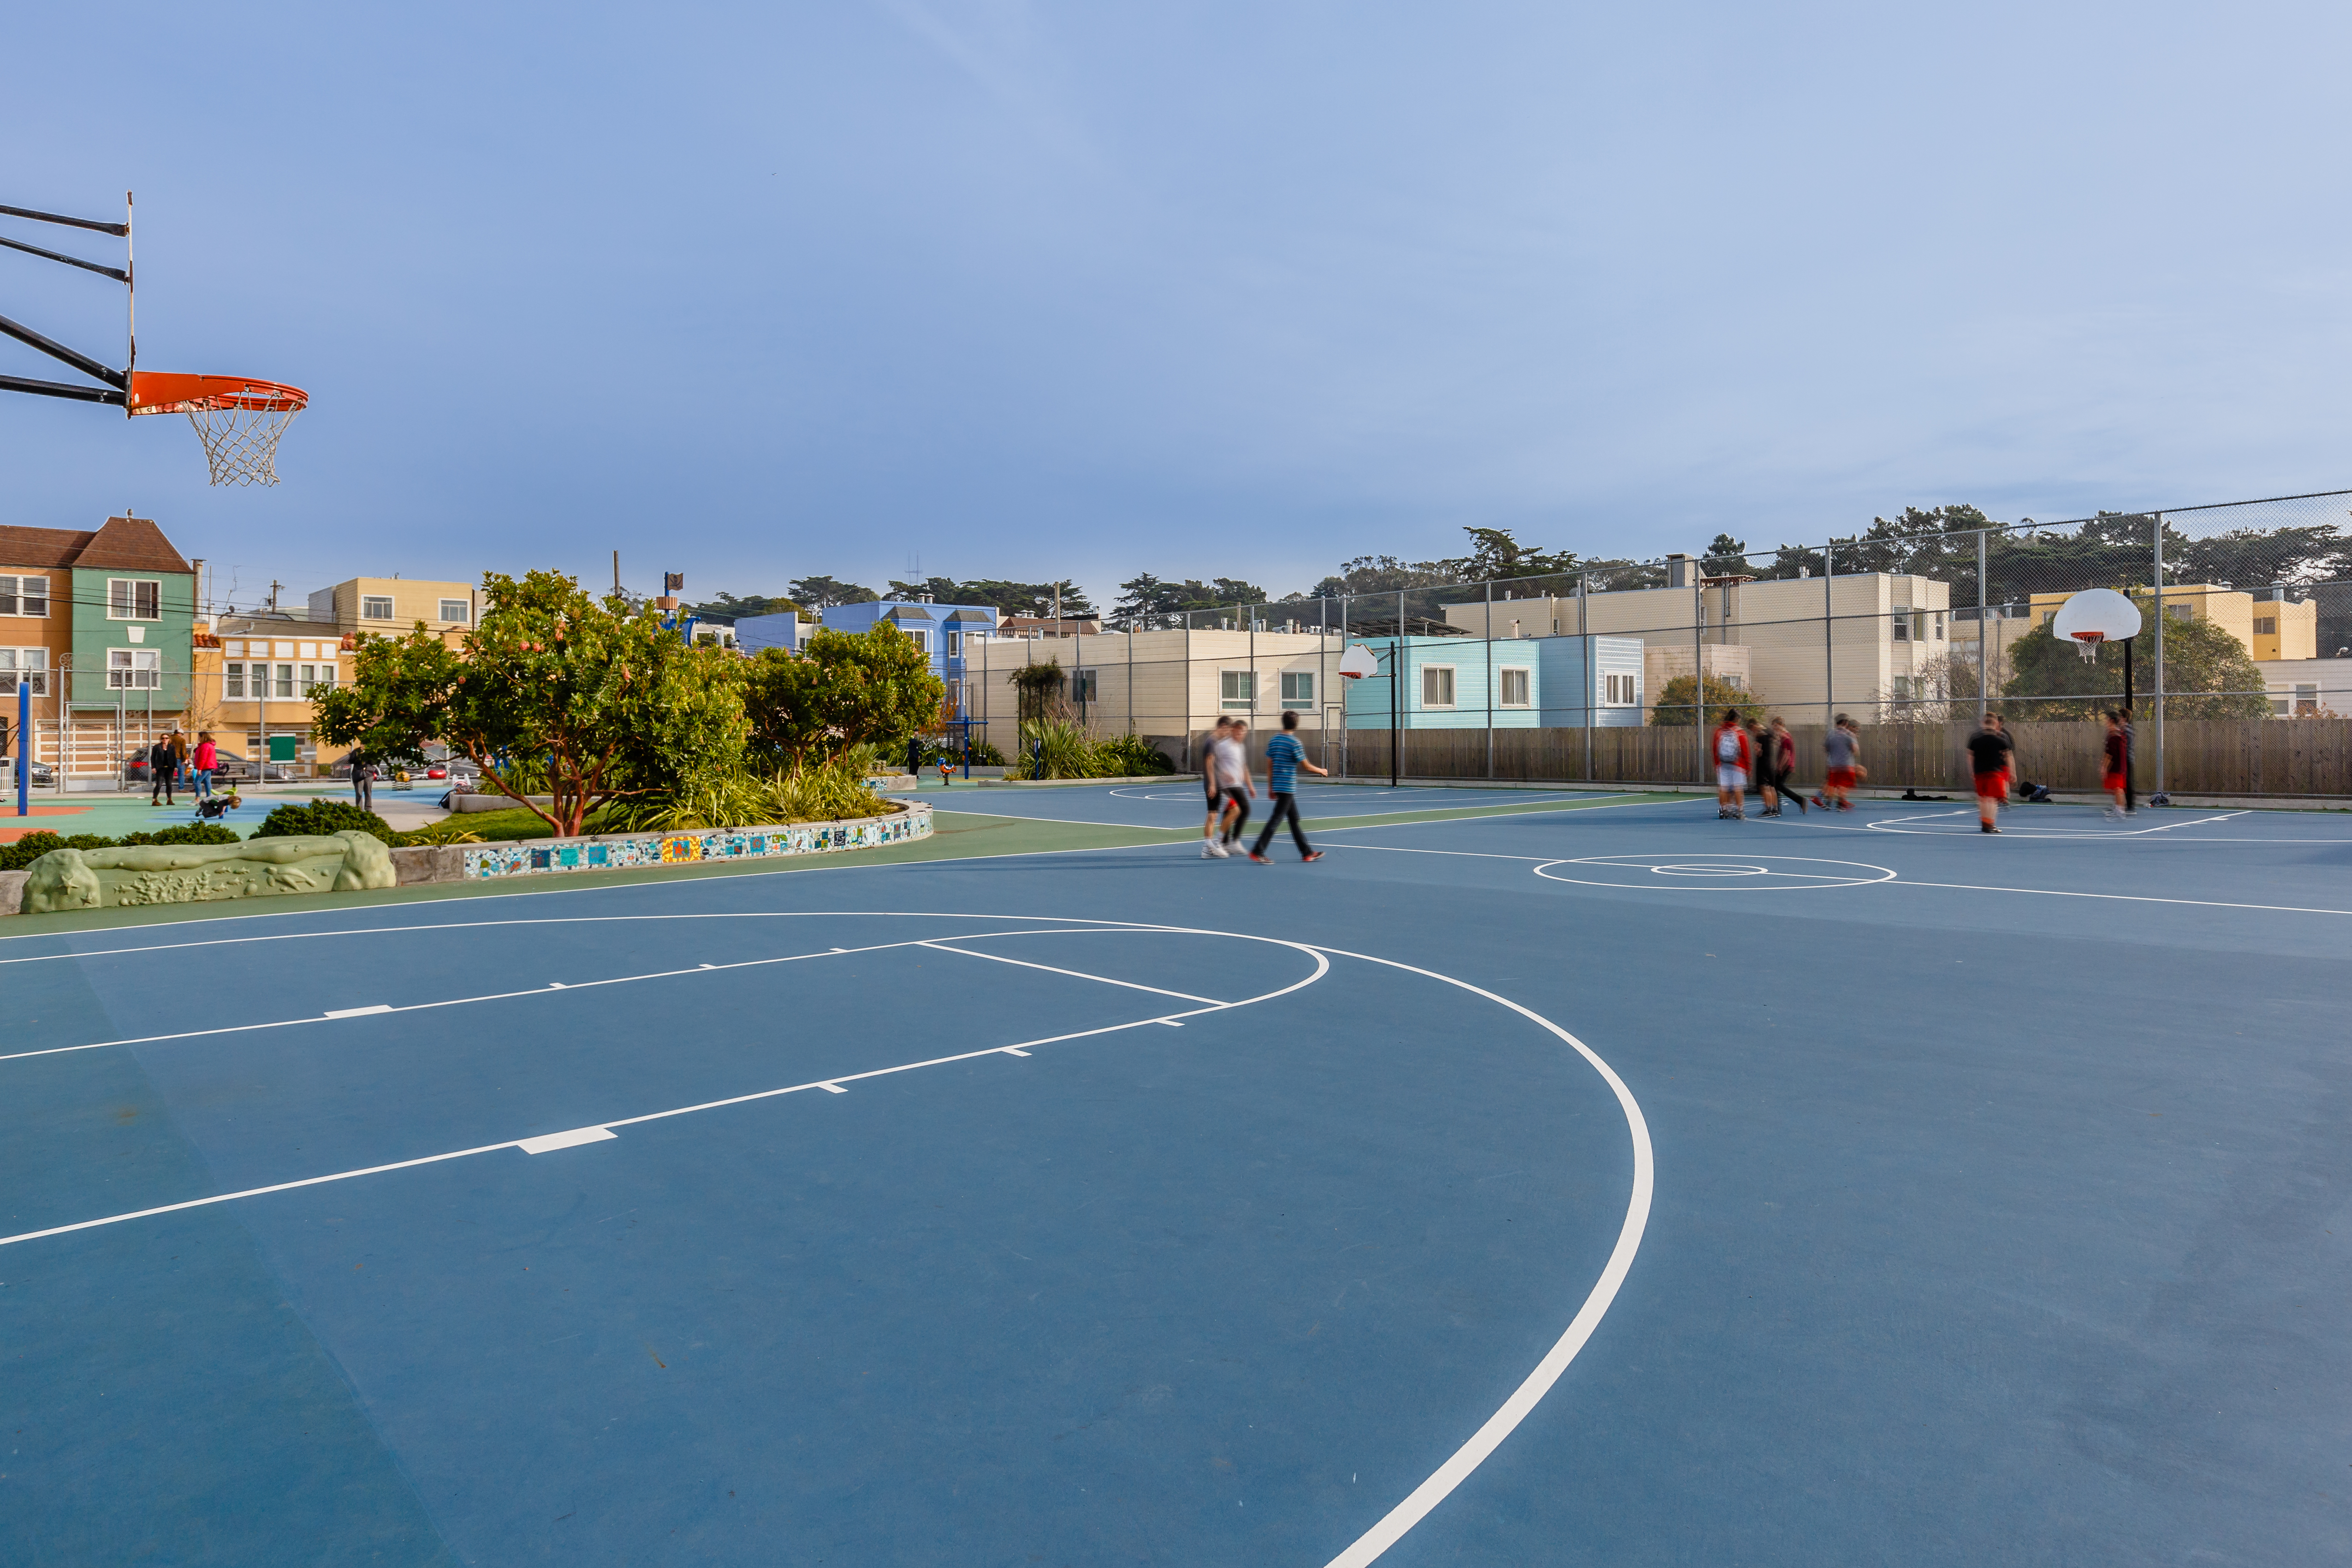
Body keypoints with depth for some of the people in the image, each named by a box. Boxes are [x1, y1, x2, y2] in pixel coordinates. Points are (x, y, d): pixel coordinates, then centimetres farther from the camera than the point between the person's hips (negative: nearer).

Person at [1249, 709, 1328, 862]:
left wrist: (1270, 787, 15)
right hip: (1288, 786, -8)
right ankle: (1258, 852, -10)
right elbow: (1307, 766, -9)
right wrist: (1321, 770, 10)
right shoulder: (1294, 742, -13)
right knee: (1275, 820, -6)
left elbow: (1269, 766, 10)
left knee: (1294, 820, 15)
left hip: (1277, 786, 8)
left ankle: (1307, 852, 23)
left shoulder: (1274, 740, 8)